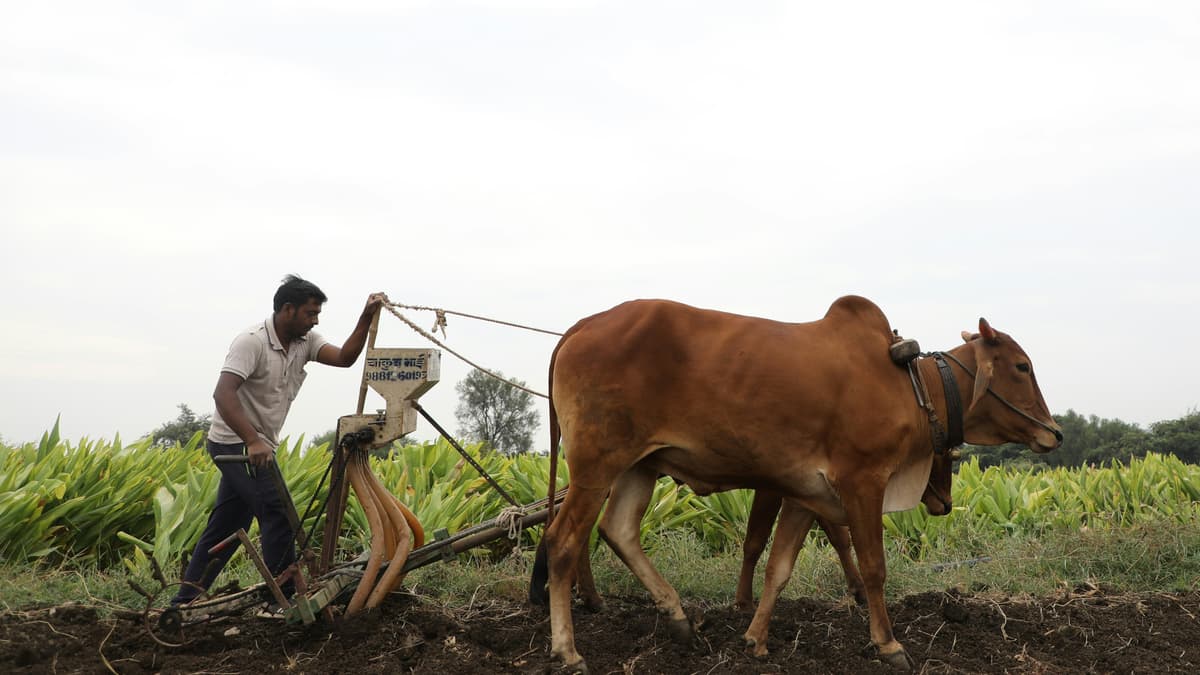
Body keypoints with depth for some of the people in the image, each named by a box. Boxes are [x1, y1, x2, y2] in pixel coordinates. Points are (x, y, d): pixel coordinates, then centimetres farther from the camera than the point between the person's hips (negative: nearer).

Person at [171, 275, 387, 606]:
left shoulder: (305, 341, 4)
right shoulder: (253, 341, -20)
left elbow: (344, 358, -8)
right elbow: (223, 393, -30)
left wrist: (367, 318, -19)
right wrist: (253, 441, -40)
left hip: (258, 446, 9)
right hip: (235, 443, -9)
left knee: (225, 526, 11)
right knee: (277, 512, -16)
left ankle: (185, 600, 16)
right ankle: (282, 598, -12)